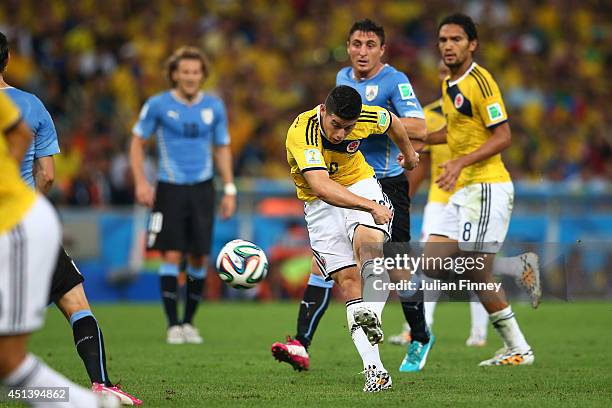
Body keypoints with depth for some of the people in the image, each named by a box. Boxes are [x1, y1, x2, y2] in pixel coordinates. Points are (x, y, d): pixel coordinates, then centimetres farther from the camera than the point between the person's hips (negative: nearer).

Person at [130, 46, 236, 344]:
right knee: (171, 256, -9)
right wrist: (140, 182, -6)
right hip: (170, 188, -2)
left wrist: (229, 190, 8)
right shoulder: (158, 105, -3)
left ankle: (189, 322, 14)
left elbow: (222, 149, 14)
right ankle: (173, 325, -2)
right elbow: (137, 142, 4)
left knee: (199, 258, 0)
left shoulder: (214, 107, 5)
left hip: (202, 189, 2)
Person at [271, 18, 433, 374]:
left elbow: (419, 127, -21)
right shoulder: (343, 78, 11)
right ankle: (301, 344, -14)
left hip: (387, 185, -5)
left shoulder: (394, 80, -10)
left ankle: (421, 339, 28)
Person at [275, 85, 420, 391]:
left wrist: (408, 152, 28)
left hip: (360, 184, 2)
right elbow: (321, 186, -44)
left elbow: (392, 121, 9)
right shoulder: (301, 133, -31)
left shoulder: (366, 118, -17)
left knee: (368, 242, -31)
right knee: (348, 279, -11)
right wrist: (370, 206, -52)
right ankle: (374, 368, -14)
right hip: (319, 203, -2)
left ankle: (372, 316, -46)